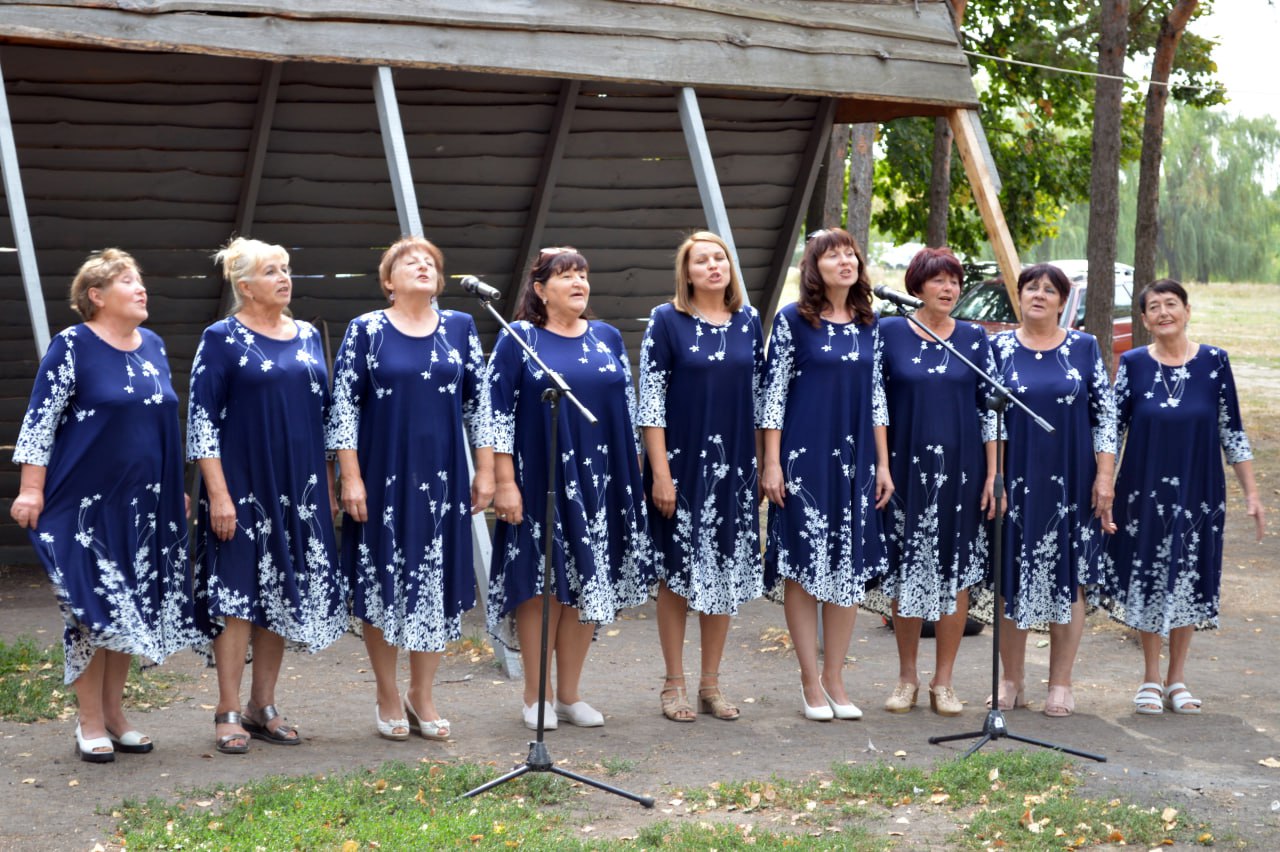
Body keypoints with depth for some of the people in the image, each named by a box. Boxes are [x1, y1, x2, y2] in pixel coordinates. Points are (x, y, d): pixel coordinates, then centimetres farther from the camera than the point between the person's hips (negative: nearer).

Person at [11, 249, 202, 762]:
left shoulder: (153, 346, 10)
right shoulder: (72, 347, -8)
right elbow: (40, 420, -9)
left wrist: (177, 491, 18)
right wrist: (31, 489, -14)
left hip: (145, 506, 6)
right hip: (86, 504, -6)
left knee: (130, 610, 10)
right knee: (91, 609, -1)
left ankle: (115, 715, 21)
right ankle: (90, 724, 8)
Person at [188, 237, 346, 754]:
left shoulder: (307, 337, 11)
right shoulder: (222, 339, -5)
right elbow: (201, 419, -8)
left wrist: (328, 486, 12)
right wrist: (218, 493, -14)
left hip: (300, 488, 5)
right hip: (242, 487, -5)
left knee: (284, 594, 8)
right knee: (237, 594, -3)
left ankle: (263, 706, 19)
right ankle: (229, 714, 4)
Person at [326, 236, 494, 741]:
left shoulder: (460, 328, 7)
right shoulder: (366, 330, -2)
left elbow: (478, 402, 9)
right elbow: (343, 406, -4)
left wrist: (485, 471, 5)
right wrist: (351, 478, -9)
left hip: (442, 480, 3)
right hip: (383, 479, -2)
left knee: (438, 584, 5)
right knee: (381, 583, 3)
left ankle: (422, 695, 19)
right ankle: (387, 695, 18)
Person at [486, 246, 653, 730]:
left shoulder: (607, 339, 10)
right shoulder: (518, 340, -2)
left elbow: (629, 410, 14)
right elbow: (497, 413, -6)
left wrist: (633, 477, 10)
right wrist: (504, 481, -12)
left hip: (600, 485, 4)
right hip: (539, 485, -4)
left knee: (588, 587, 7)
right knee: (540, 587, 1)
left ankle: (569, 694, 18)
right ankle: (536, 698, 12)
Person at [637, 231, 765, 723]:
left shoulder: (748, 322, 7)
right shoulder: (666, 321, -5)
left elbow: (759, 394, 12)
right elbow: (650, 400, -8)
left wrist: (764, 465, 8)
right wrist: (660, 473, -13)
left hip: (734, 467, 4)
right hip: (681, 463, -4)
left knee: (726, 572, 7)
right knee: (678, 573, 3)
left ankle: (711, 684, 18)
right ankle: (674, 686, 14)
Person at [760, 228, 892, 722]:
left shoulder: (868, 325, 9)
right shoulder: (792, 321, -3)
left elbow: (876, 397, 12)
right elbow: (773, 391, -4)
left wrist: (883, 464, 8)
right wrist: (772, 463, -9)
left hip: (856, 460, 4)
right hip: (804, 458, -4)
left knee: (851, 568, 6)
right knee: (804, 567, 0)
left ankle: (835, 677, 16)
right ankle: (811, 681, 9)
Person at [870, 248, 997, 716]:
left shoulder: (974, 339, 5)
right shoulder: (889, 332, 1)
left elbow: (990, 408, 4)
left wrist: (993, 474, -1)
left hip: (960, 471, 1)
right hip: (906, 469, -1)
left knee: (956, 571, 3)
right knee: (906, 569, 4)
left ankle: (943, 682, 12)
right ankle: (907, 677, 18)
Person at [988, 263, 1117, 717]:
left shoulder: (1084, 348, 4)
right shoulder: (998, 348, 4)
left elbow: (1105, 415, 3)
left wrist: (1105, 475, -4)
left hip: (1071, 483, 0)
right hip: (1014, 481, 0)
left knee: (1068, 579, 4)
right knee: (1011, 578, 4)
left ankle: (1060, 685, 14)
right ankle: (1012, 682, 16)